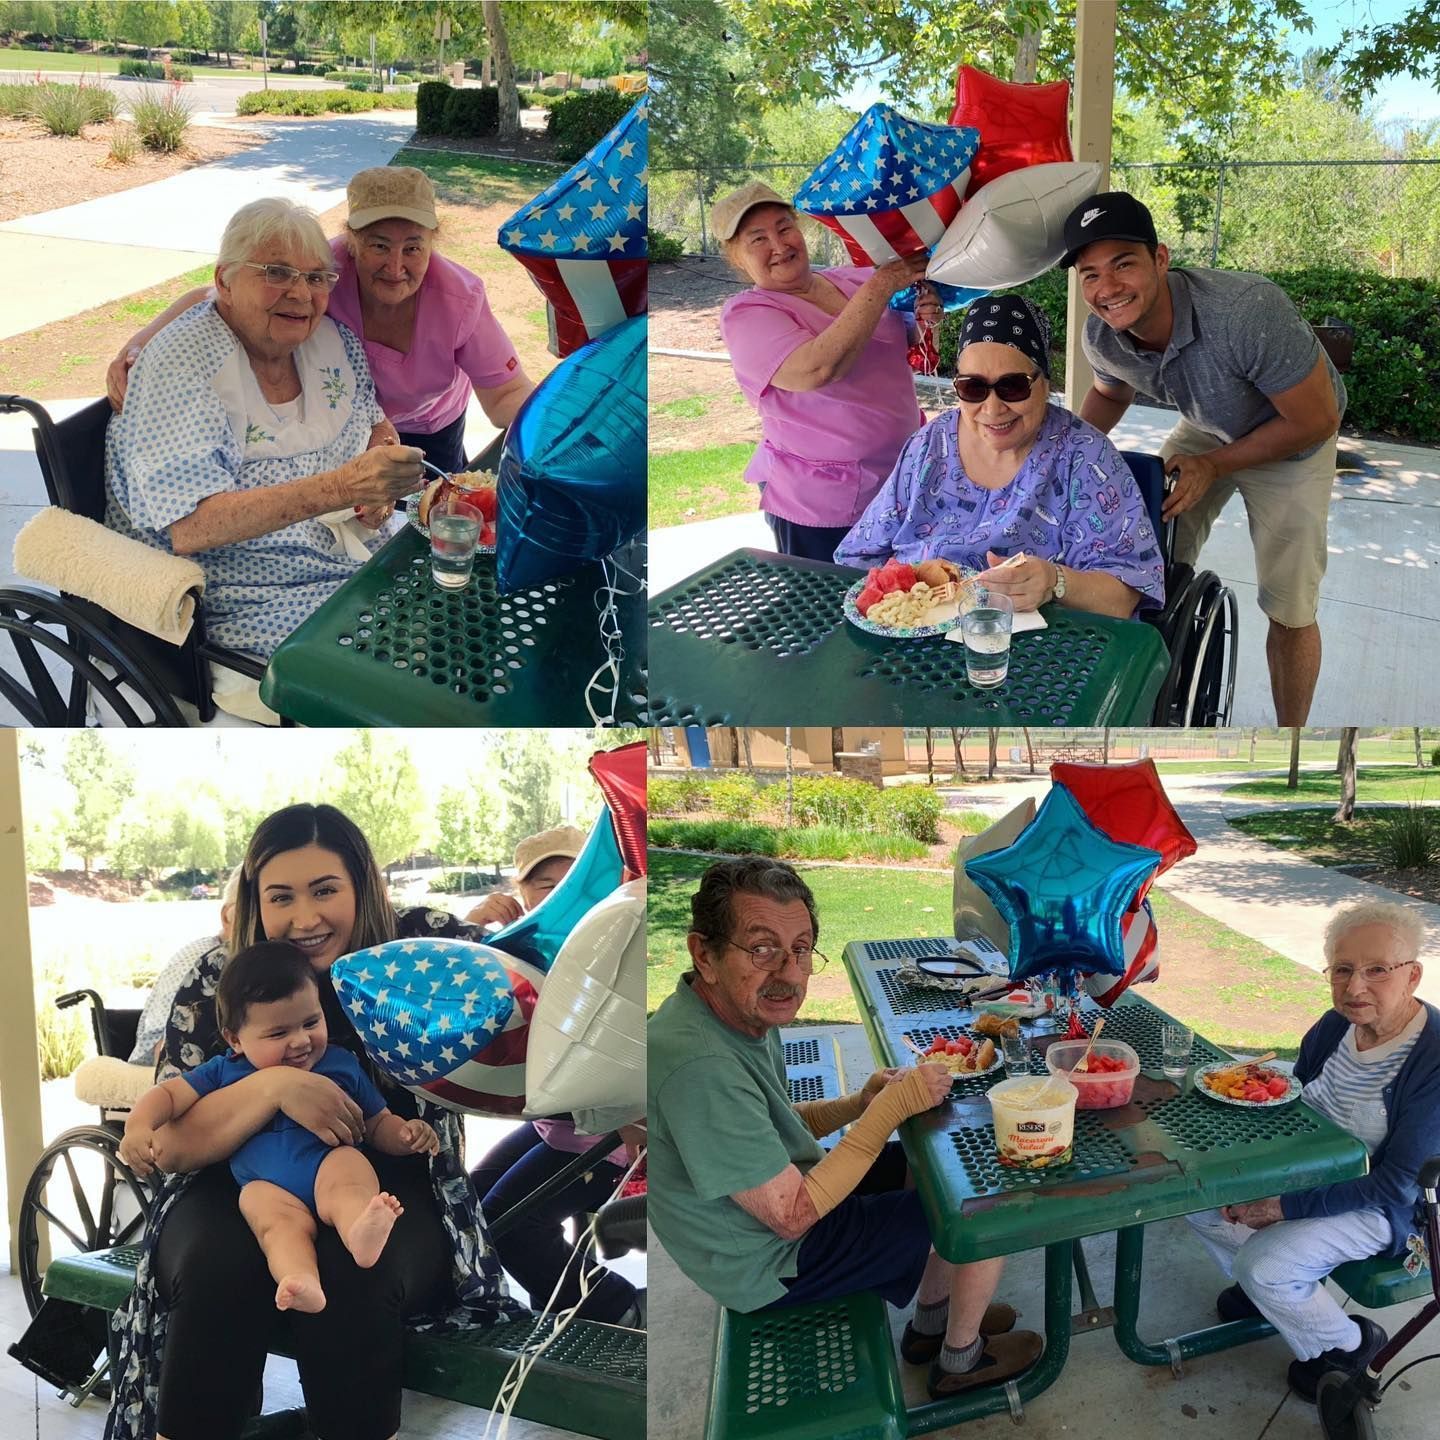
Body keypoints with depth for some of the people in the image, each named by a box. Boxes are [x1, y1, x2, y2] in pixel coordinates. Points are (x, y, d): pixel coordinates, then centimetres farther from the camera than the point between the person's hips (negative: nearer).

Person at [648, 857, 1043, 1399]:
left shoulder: (742, 1012, -5)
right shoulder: (700, 1065, -36)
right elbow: (792, 1216, -29)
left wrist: (856, 1105, -8)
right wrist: (892, 1107, -25)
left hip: (788, 1198, 9)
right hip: (774, 1264, -9)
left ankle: (930, 1323, 35)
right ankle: (961, 1359, 23)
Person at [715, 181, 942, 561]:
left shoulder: (852, 280, 3)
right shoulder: (745, 314, -13)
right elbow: (817, 369, -31)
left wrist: (926, 319, -8)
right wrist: (883, 283, -25)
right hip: (822, 504, -6)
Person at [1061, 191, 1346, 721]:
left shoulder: (1248, 311, -41)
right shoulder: (1101, 336, -21)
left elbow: (1317, 420, -28)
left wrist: (1213, 466, -25)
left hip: (1289, 439, -5)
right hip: (1204, 429, 5)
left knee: (1290, 611, -3)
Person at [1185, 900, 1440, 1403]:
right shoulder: (1335, 1027, -8)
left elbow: (1396, 1187, -26)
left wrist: (1286, 1206, -26)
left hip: (1386, 1210, -7)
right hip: (1309, 1173, 7)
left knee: (1263, 1263, -22)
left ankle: (1345, 1344, 7)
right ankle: (1269, 1289, 24)